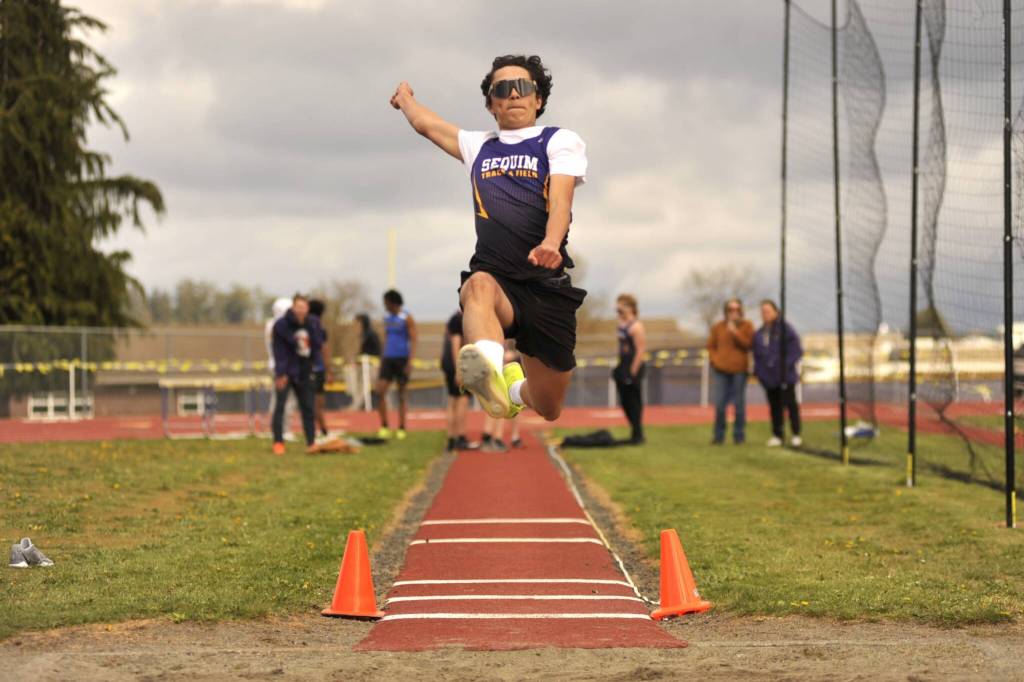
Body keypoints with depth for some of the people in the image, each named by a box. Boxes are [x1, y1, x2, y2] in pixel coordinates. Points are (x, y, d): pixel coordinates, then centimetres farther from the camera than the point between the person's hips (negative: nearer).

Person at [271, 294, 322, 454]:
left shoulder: (313, 324, 3)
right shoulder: (281, 325, -10)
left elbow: (317, 347, 0)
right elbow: (279, 351, -12)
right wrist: (281, 373, -18)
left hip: (303, 373, 4)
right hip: (285, 372, -4)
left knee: (308, 407, 6)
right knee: (280, 406, -8)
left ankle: (311, 442, 11)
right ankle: (278, 442, -6)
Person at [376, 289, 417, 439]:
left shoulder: (407, 318, -7)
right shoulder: (387, 318, 12)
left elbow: (413, 341, -10)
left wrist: (410, 362, -18)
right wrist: (382, 358, 16)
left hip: (402, 359, -5)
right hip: (388, 359, 5)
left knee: (401, 394, 1)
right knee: (380, 391, -7)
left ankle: (401, 428, 8)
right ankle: (384, 426, 0)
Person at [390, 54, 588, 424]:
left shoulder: (561, 141, 8)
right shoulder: (479, 146, 21)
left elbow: (561, 197, -11)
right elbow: (424, 123, 37)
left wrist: (550, 244, -31)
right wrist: (404, 96, 57)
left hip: (548, 286, -1)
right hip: (495, 276, 1)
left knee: (548, 409, 5)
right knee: (479, 285, -38)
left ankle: (516, 386, 43)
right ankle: (491, 376, -67)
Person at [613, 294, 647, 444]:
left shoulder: (636, 326, -14)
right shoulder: (621, 324, 12)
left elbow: (640, 350, -17)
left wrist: (633, 371, -19)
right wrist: (620, 367, 16)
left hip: (633, 368, -9)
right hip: (623, 367, 9)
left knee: (634, 402, -3)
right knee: (625, 402, 12)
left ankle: (638, 435, 4)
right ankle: (635, 432, 22)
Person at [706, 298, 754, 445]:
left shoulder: (746, 326, 3)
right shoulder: (718, 327, 9)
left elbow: (748, 344, -8)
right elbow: (711, 346, 13)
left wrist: (735, 332, -15)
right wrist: (715, 360, -1)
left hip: (739, 370, -2)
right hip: (721, 370, 2)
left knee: (739, 404, 1)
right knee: (719, 404, 0)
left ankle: (739, 435, 8)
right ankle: (719, 435, 7)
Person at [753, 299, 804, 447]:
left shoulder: (785, 329, -6)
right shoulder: (759, 334, 11)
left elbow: (796, 350, -8)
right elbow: (757, 355, 18)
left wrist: (786, 363, -17)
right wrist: (757, 370, 6)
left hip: (785, 376, -5)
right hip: (768, 377, 5)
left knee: (789, 403, -4)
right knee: (774, 406, 8)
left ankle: (796, 434, 2)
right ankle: (777, 435, 13)